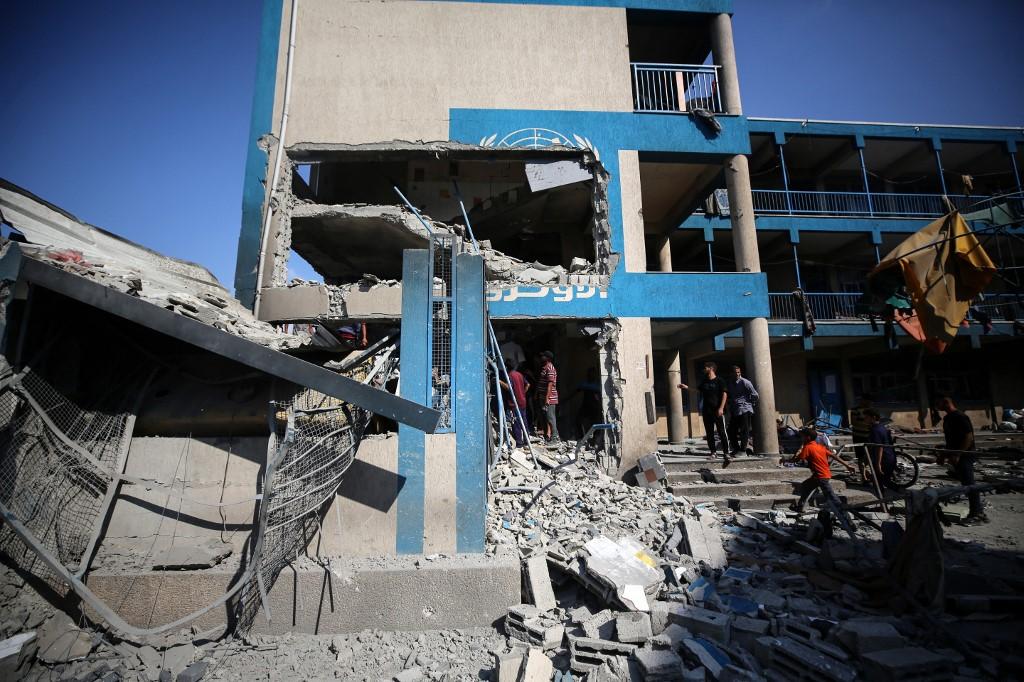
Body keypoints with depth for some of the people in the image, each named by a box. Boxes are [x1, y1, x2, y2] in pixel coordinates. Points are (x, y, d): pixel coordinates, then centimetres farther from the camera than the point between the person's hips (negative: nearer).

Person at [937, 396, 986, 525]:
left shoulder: (960, 417, -14)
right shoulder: (947, 418, 14)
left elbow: (969, 437, -19)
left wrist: (957, 455, -22)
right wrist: (943, 455, 18)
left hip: (965, 456, -9)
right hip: (957, 457, 9)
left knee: (969, 484, -5)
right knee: (968, 484, 13)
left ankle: (976, 515, 1)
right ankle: (979, 512, 20)